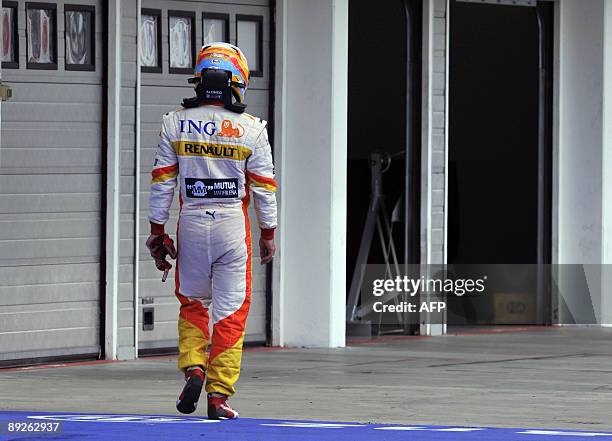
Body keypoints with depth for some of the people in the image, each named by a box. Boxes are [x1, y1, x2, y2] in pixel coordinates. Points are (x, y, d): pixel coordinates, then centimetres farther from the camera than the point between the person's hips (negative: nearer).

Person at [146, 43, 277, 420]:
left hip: (191, 224, 2)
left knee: (193, 302, 19)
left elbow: (162, 181, 3)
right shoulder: (251, 129, -4)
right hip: (234, 224, -2)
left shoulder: (176, 123, 1)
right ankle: (219, 393, 2)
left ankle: (193, 368, 1)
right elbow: (263, 186, 0)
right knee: (231, 310, 3)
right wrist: (268, 233, 11)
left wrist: (158, 232, 9)